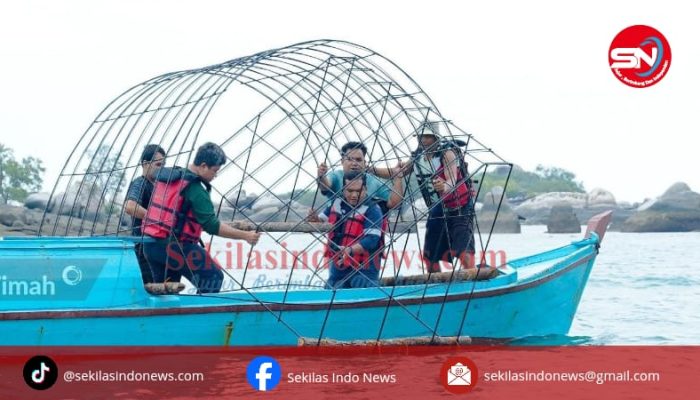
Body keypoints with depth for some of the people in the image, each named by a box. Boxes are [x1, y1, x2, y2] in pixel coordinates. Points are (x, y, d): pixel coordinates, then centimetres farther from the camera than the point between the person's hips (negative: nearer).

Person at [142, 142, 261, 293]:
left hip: (150, 245, 9)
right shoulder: (195, 189, -14)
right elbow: (212, 226, -18)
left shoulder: (167, 175, 12)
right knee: (213, 277, -4)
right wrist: (245, 235, -16)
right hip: (173, 246, -9)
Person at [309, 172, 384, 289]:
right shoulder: (337, 203, 4)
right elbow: (323, 220, 20)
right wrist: (316, 220, -4)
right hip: (338, 266, 7)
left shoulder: (372, 210, -16)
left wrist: (350, 250, -41)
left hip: (363, 269, -7)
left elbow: (372, 239, -26)